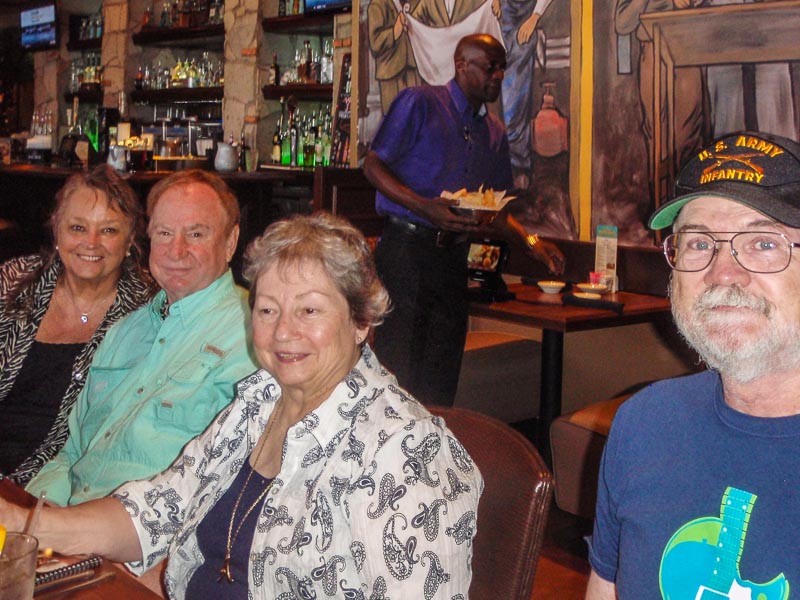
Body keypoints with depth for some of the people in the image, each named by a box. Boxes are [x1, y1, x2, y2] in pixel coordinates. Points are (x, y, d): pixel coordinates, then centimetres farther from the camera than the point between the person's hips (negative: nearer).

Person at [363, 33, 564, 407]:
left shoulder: (494, 132, 17)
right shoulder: (419, 104, -2)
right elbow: (373, 166, -7)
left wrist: (531, 242, 6)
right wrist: (425, 208, -20)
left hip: (454, 255, 6)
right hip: (406, 247, -6)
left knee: (442, 380, 8)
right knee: (397, 366, -5)